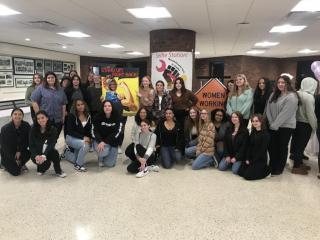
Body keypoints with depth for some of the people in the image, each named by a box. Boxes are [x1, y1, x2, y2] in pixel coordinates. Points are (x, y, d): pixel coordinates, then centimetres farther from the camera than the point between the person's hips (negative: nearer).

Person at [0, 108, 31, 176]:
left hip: (20, 151, 3)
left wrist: (19, 151, -17)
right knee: (16, 172, -14)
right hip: (7, 153, -3)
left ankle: (21, 164, 6)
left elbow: (28, 141, -7)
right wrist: (14, 159, -14)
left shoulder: (26, 126, -15)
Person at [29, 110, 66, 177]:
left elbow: (51, 144, -20)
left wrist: (44, 155, -35)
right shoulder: (33, 130, -9)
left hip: (47, 152, 1)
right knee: (46, 163, -30)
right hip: (37, 154, -1)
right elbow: (31, 145, -11)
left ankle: (58, 171, -10)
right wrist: (36, 156, -28)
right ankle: (41, 169, 7)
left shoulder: (53, 129, -10)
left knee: (55, 152, -33)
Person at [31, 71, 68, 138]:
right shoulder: (40, 89, 2)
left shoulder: (60, 90, 15)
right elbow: (34, 101, -4)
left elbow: (64, 104, 15)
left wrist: (63, 117, 9)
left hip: (58, 120, 4)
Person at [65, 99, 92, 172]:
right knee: (85, 145, -32)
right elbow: (70, 131, -18)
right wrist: (83, 137, -26)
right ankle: (78, 165, -13)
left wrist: (89, 138, -16)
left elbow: (90, 130, 3)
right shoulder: (72, 115, -16)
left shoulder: (88, 116, -2)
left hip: (84, 139, 6)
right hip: (71, 138, -6)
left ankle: (68, 153, 39)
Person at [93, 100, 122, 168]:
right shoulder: (98, 116, -10)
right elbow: (95, 131, -13)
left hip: (112, 142, 1)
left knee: (109, 164, -5)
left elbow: (117, 132, -18)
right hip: (99, 140, 0)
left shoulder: (117, 116, -13)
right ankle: (101, 158, 7)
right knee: (103, 151, -32)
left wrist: (104, 142, -25)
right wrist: (100, 142, -31)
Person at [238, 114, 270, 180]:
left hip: (260, 160, -6)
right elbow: (249, 147, 6)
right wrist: (247, 159, -6)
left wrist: (252, 161, -14)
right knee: (240, 172, -6)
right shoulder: (252, 133, 10)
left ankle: (266, 170, 6)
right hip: (250, 158, 6)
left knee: (248, 175, -16)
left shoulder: (266, 134, -11)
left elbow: (263, 150, -14)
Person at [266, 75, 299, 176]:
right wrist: (271, 123, -6)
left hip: (286, 126, -6)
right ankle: (272, 166, 26)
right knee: (272, 146, 9)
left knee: (282, 147, 6)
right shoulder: (274, 95, 9)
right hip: (273, 126, 6)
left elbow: (285, 114, -19)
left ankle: (279, 169, 20)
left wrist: (275, 125, -16)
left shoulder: (291, 97, -13)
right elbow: (268, 109, 4)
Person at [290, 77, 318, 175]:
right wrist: (315, 126, -5)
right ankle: (296, 167, 12)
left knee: (296, 144, 16)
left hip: (296, 122, 7)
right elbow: (311, 114, -18)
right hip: (305, 125, -7)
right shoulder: (309, 97, -19)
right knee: (301, 145, 2)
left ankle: (299, 163, 33)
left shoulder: (297, 93, 1)